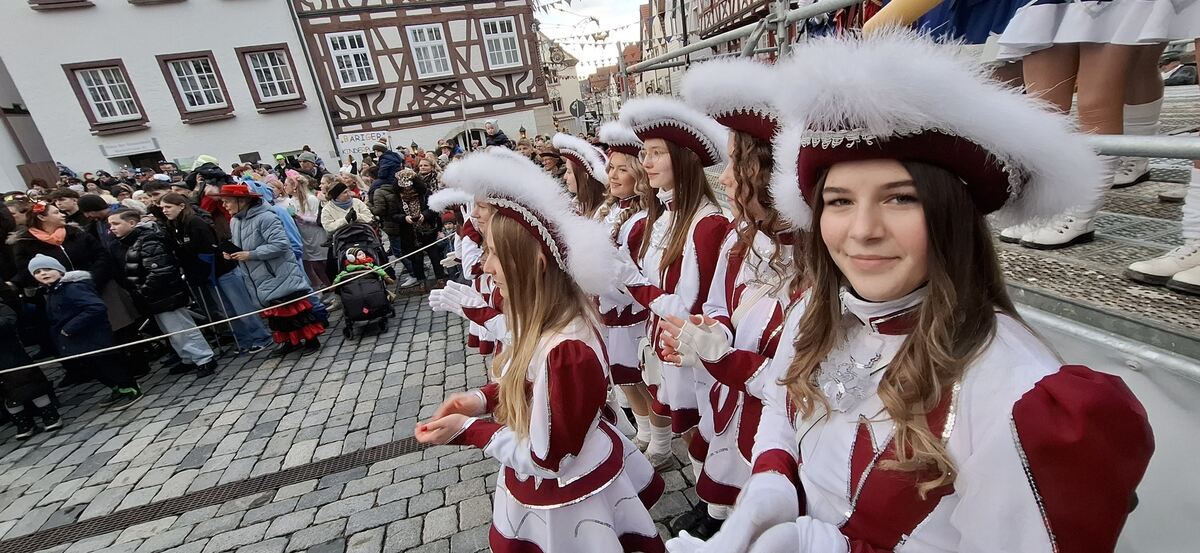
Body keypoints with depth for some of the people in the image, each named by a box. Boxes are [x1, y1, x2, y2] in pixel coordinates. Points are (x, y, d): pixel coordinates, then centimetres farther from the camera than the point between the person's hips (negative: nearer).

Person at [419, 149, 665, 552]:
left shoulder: (567, 349, -36)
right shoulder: (543, 320, -9)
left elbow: (551, 457, -26)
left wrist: (467, 429, -20)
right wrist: (484, 399, -9)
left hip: (566, 501, -7)